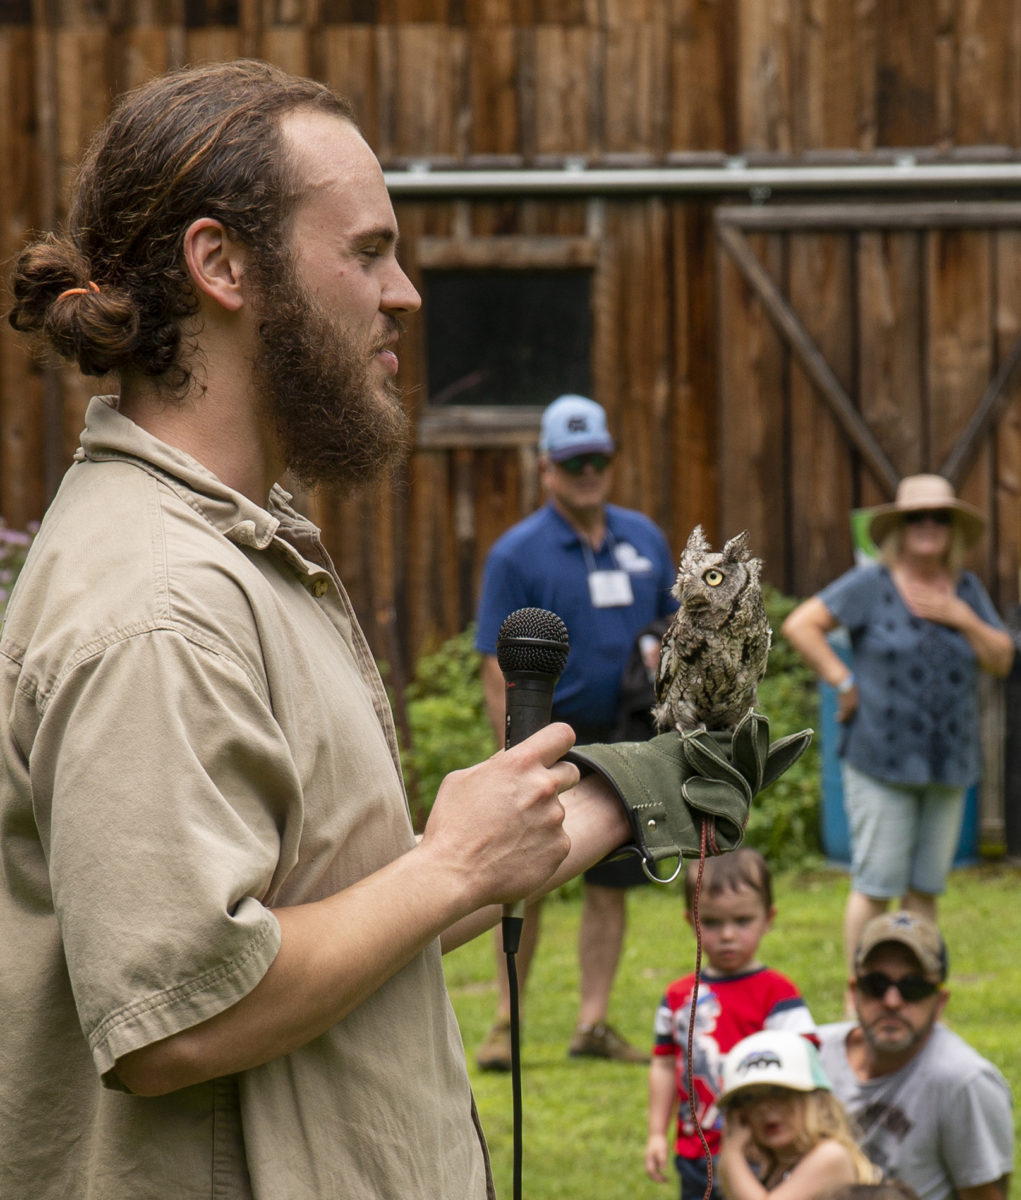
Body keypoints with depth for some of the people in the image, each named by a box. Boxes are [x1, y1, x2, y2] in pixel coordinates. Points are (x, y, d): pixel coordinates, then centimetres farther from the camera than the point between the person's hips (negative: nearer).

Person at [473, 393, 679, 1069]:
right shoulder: (518, 553, -6)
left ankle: (594, 1023, 13)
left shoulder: (644, 539, 9)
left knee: (611, 885, 6)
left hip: (624, 741, 4)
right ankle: (507, 1025, 8)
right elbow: (499, 669, -9)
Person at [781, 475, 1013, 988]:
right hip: (881, 759, -5)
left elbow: (1001, 660, 10)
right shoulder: (871, 585, -2)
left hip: (948, 764, 5)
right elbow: (799, 625, -6)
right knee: (876, 884, -7)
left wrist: (963, 619, -5)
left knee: (925, 887, 7)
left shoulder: (966, 590, 12)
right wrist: (843, 681, -10)